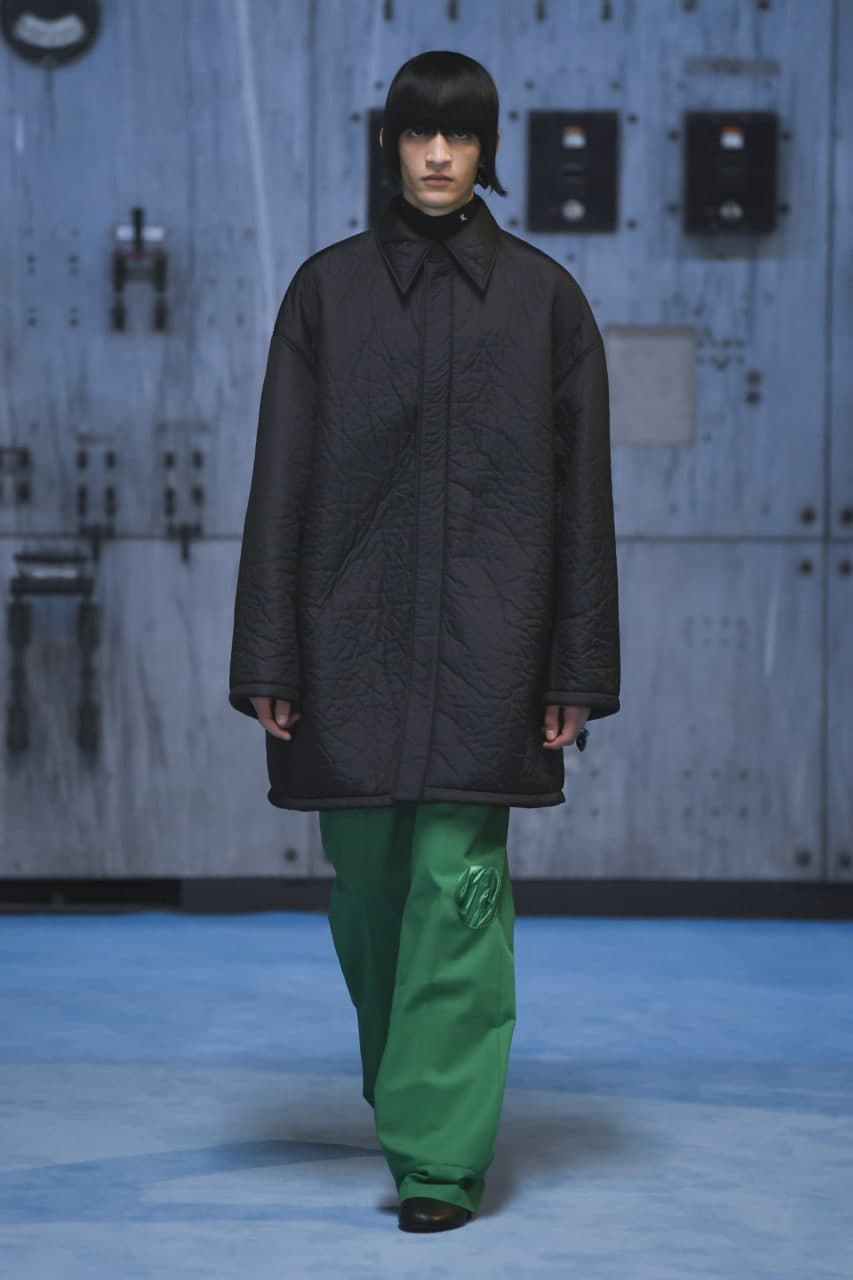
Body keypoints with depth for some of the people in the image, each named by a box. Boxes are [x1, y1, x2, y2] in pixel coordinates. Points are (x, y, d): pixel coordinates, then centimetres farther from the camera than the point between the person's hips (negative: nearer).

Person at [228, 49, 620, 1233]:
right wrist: (269, 658, -3)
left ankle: (441, 1155, -5)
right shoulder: (328, 288, 4)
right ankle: (411, 1084, 37)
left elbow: (581, 485, 3)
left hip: (486, 630, -2)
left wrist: (578, 667, -2)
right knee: (368, 879, 11)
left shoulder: (543, 295, 3)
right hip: (354, 623, 2)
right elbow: (281, 476, 2)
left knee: (460, 883, -8)